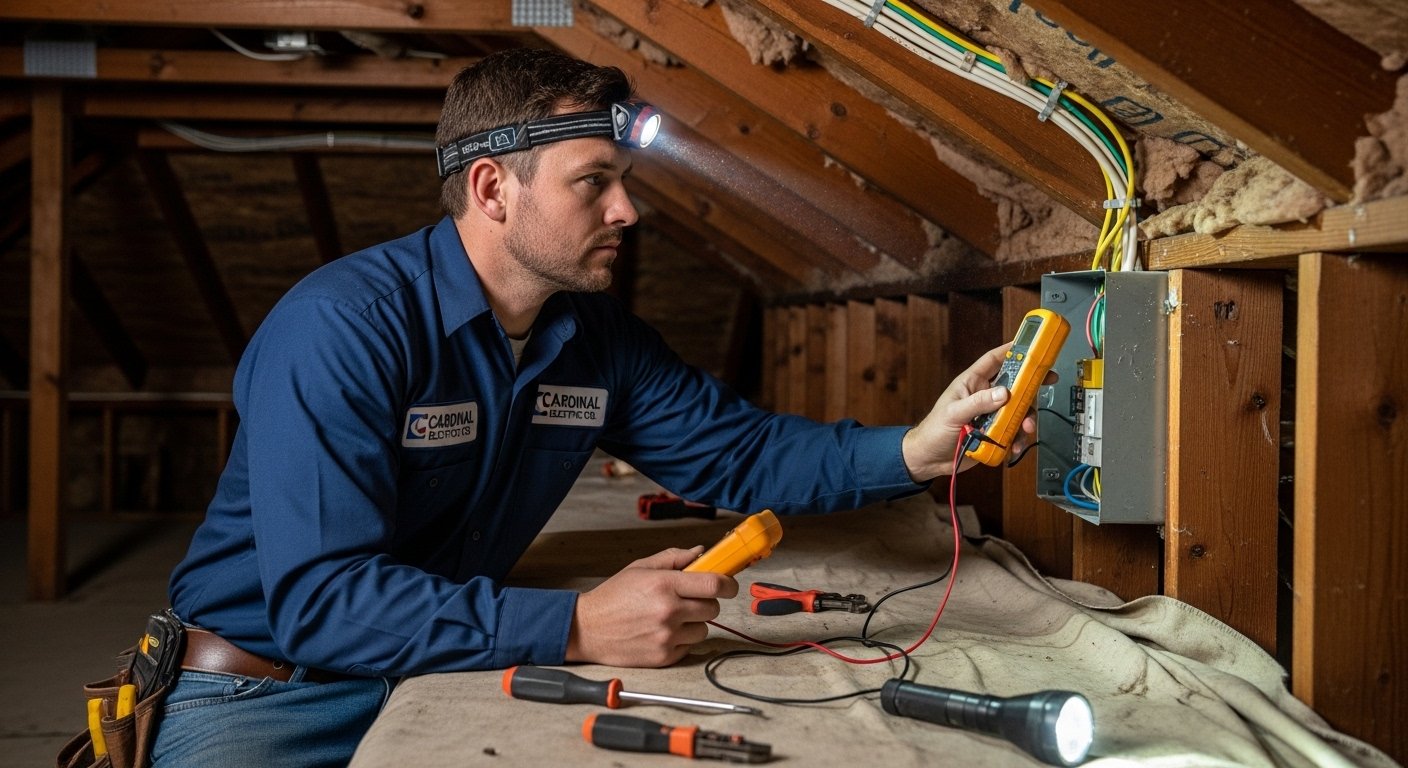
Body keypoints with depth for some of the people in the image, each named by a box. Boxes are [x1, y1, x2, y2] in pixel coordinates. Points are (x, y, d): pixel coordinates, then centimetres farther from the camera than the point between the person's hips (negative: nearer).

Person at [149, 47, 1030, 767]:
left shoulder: (601, 337, -1)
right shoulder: (342, 328, -24)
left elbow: (739, 450, 5)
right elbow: (322, 600, -30)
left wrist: (909, 452, -11)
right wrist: (578, 627, -37)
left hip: (447, 672, 5)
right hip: (265, 693, -5)